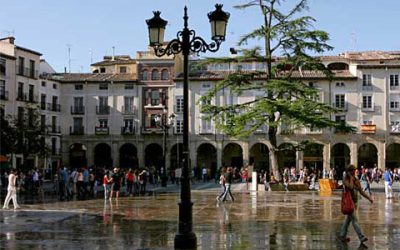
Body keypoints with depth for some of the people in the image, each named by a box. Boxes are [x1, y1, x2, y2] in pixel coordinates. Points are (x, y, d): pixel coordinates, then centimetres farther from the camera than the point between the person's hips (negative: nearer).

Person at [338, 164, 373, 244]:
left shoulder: (357, 180, 8)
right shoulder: (345, 179, -11)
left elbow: (361, 192, 7)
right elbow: (350, 187, -30)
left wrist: (369, 198, -4)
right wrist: (351, 178, -17)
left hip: (355, 202, 8)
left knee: (348, 219, 14)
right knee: (354, 220, -11)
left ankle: (342, 236, 23)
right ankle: (362, 237, -16)